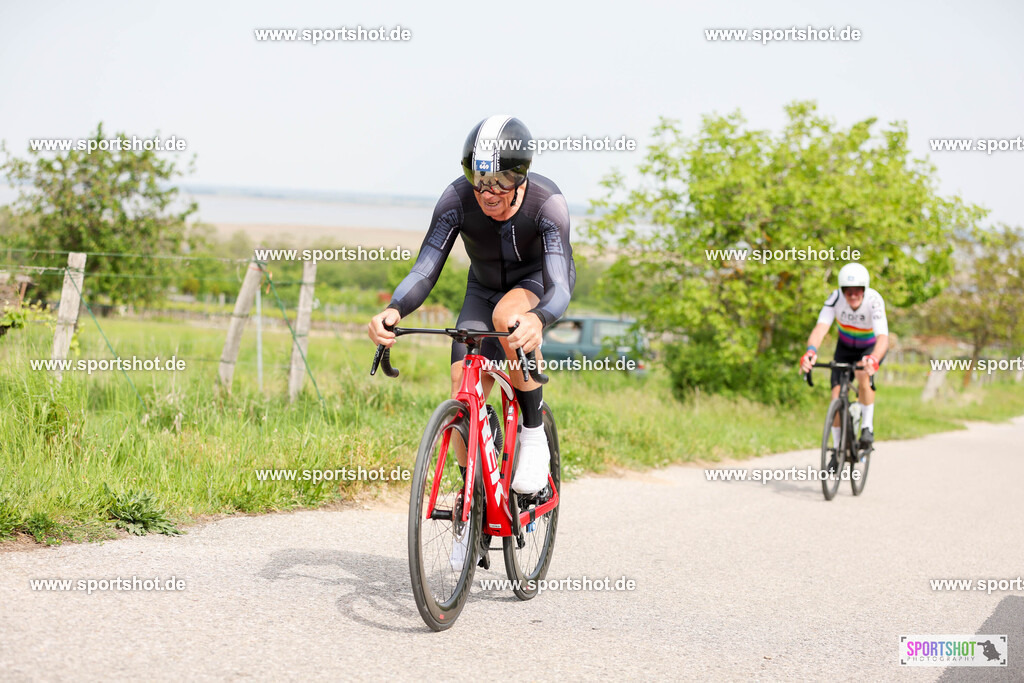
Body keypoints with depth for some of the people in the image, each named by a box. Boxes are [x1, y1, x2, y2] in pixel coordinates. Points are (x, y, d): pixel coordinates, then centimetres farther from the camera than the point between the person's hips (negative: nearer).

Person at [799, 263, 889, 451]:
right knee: (837, 398, -8)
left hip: (872, 347, -2)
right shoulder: (836, 298, -29)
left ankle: (868, 428, -15)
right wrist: (811, 351, -62)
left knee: (863, 375, -34)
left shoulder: (874, 300, -35)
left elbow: (883, 337, -47)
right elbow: (821, 327, -41)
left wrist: (874, 359, -68)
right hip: (845, 347, 3)